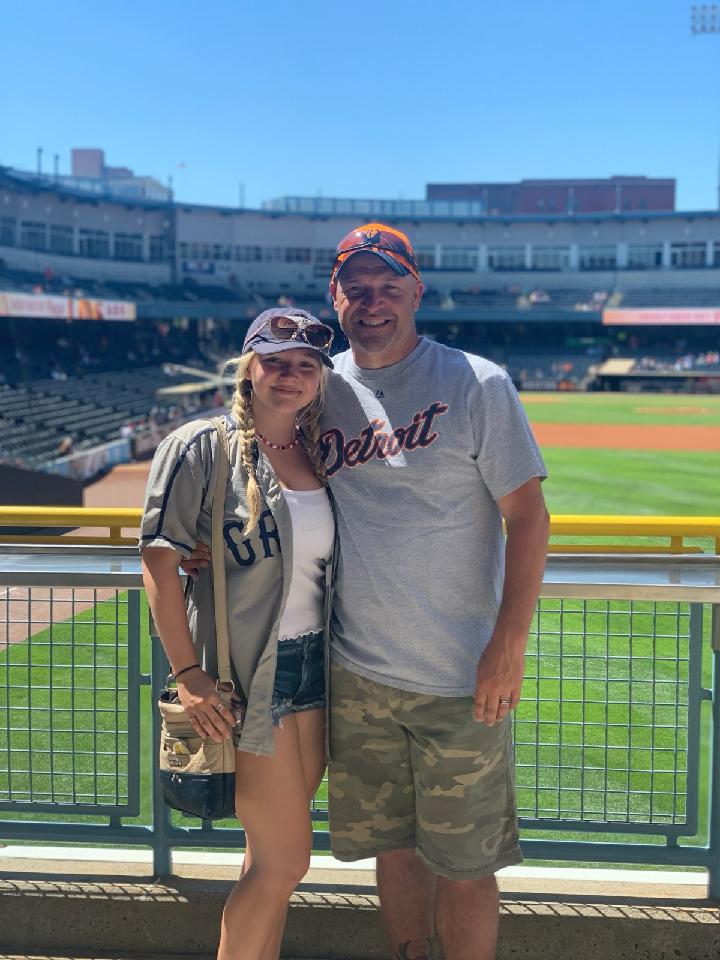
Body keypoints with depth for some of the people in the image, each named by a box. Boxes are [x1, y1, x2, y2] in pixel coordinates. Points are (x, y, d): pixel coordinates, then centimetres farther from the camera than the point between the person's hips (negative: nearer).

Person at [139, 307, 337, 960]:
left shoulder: (319, 454, 9)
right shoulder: (203, 446, -8)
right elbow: (159, 559, -10)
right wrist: (187, 672, -15)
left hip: (313, 667, 6)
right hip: (245, 676, -6)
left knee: (271, 852, 14)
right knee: (288, 857, -2)